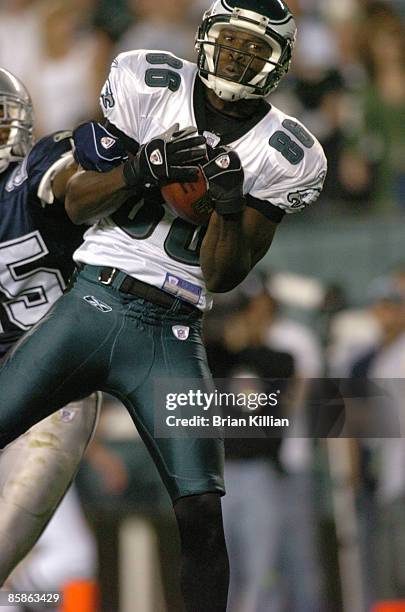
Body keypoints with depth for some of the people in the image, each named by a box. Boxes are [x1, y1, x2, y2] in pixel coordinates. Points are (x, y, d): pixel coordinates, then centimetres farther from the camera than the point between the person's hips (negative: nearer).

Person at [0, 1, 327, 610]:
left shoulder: (282, 157, 1)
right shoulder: (148, 86, 2)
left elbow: (221, 278, 0)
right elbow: (77, 202, 3)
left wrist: (230, 204, -17)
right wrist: (143, 168, -15)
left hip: (169, 335, 0)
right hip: (92, 302, 1)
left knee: (201, 511, -13)